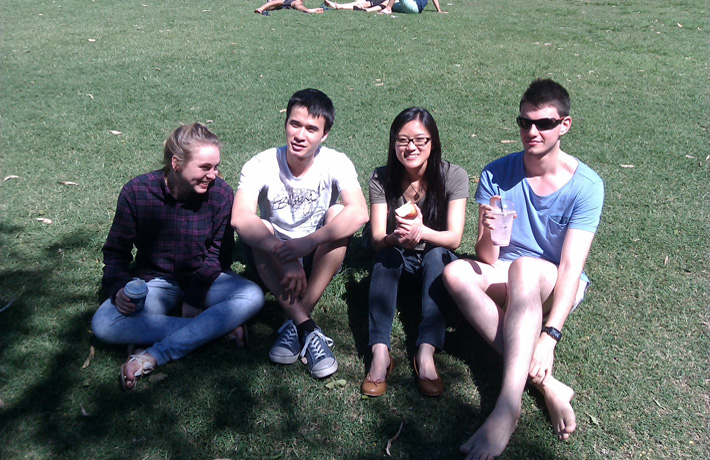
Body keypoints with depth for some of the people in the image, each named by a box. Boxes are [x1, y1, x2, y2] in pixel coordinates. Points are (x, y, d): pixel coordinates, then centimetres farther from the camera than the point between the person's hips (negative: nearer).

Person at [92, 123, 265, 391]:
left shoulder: (220, 193, -13)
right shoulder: (137, 192, -12)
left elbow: (219, 253, -7)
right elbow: (116, 250, -2)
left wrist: (195, 298, -19)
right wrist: (119, 288, -21)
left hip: (204, 279, 0)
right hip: (155, 281, 0)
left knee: (252, 297, -29)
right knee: (103, 325, -26)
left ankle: (153, 356, -31)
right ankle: (215, 327, -24)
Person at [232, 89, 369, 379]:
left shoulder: (336, 163, -14)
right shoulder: (261, 165, -16)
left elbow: (359, 212, -33)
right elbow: (240, 219, -33)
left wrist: (307, 242, -43)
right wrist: (286, 257, -43)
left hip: (321, 261, 0)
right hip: (274, 264, 0)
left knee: (339, 215, -28)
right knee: (258, 229, -30)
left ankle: (294, 325, -26)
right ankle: (308, 330, -29)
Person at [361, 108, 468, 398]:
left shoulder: (453, 176, -14)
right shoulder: (381, 179, -11)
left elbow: (454, 238, -21)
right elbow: (377, 239, -16)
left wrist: (422, 232, -42)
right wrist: (395, 238, -41)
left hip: (436, 262, 0)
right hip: (398, 262, 1)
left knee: (436, 255, -33)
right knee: (388, 254, -31)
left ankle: (426, 353, -43)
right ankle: (380, 352, -43)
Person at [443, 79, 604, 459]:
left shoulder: (586, 184, -13)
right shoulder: (497, 174, -6)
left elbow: (571, 265, -22)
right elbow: (488, 259, -10)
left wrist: (550, 334, -34)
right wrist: (488, 237, -35)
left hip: (558, 286, -3)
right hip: (505, 278, 4)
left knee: (523, 267, -37)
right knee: (456, 272, -28)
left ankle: (506, 408, -44)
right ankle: (545, 385, -31)